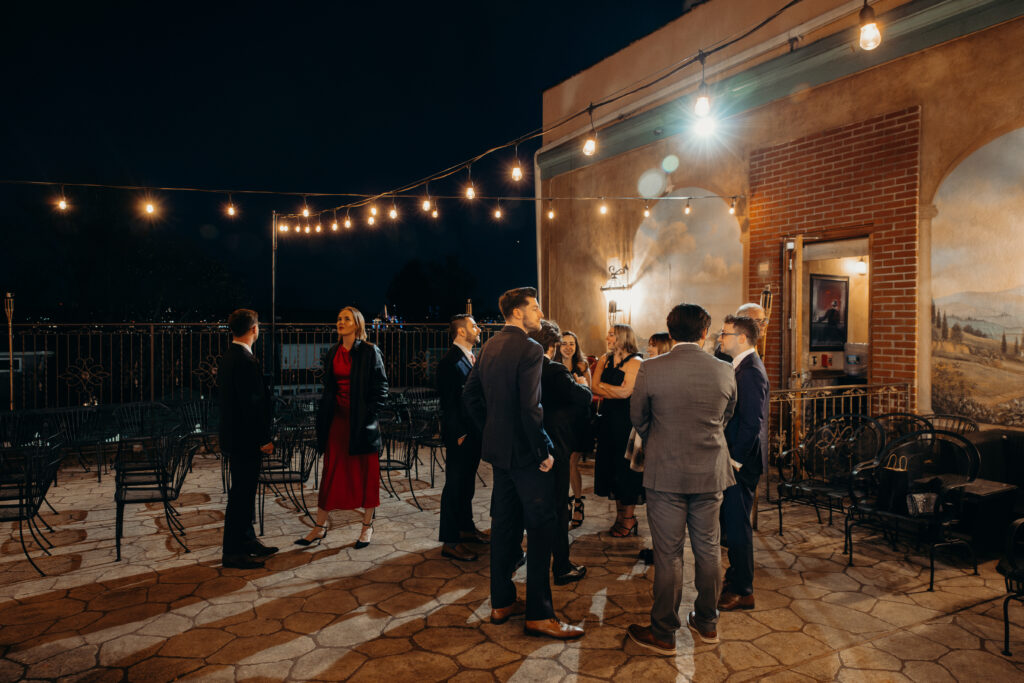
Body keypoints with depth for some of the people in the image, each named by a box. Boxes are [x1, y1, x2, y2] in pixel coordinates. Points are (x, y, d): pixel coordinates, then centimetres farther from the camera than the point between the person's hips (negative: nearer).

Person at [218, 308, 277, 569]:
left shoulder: (228, 357, 11)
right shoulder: (245, 361, -20)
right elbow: (252, 404, -23)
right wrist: (264, 439, -17)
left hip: (235, 437, 10)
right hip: (245, 439, -10)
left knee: (244, 492, 18)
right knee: (241, 495, -2)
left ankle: (247, 541, 29)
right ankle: (232, 553, 7)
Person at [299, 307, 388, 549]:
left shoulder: (370, 352, -6)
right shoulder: (332, 353, 9)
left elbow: (381, 387, -6)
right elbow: (328, 386, 15)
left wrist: (369, 414, -13)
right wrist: (324, 415, 7)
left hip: (362, 420, -4)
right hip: (337, 419, 5)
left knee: (365, 472, 5)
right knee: (331, 471, 8)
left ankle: (367, 526, 18)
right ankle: (320, 527, 16)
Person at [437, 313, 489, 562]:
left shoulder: (472, 358, 13)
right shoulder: (450, 362, -16)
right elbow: (448, 403, -18)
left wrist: (480, 430, 11)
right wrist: (459, 434, -18)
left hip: (474, 434, 9)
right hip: (460, 436, -9)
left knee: (467, 483, 20)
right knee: (454, 486, -1)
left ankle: (466, 528, 34)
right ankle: (449, 542, 7)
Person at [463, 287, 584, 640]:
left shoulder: (489, 347, 9)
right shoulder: (530, 349, -17)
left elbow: (470, 394, 14)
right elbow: (530, 408, -24)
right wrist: (544, 452, -15)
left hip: (499, 451, 9)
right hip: (525, 453, -9)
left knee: (504, 525, 16)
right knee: (541, 530, 0)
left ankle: (501, 603, 26)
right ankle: (538, 615, 7)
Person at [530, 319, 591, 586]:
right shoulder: (556, 371, -18)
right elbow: (584, 397, -25)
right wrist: (583, 386, -3)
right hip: (554, 448, -6)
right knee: (557, 506, 5)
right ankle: (561, 567, 14)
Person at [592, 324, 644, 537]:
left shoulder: (635, 362, -9)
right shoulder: (605, 360, 11)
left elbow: (625, 392, -17)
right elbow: (595, 388, 2)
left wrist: (604, 386, -5)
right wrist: (616, 392, -10)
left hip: (626, 421, -6)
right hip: (608, 419, 7)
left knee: (625, 466, -1)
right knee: (611, 465, 9)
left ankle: (629, 519, 11)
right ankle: (620, 515, 20)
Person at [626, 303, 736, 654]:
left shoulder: (650, 370, -12)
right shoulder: (724, 371, -5)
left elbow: (638, 418, 1)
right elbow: (725, 418, 10)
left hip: (666, 473, -3)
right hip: (711, 473, 3)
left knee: (668, 554, 6)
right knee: (708, 549, 16)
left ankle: (663, 633, 18)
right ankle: (707, 623, 32)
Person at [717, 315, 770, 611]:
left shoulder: (751, 371, -19)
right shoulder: (743, 367, 12)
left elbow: (752, 422, -23)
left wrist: (734, 460, -19)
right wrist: (730, 456, 14)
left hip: (741, 462, -10)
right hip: (733, 458, 10)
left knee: (737, 524, 0)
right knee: (732, 521, 19)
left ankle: (742, 591, 12)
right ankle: (737, 575, 34)